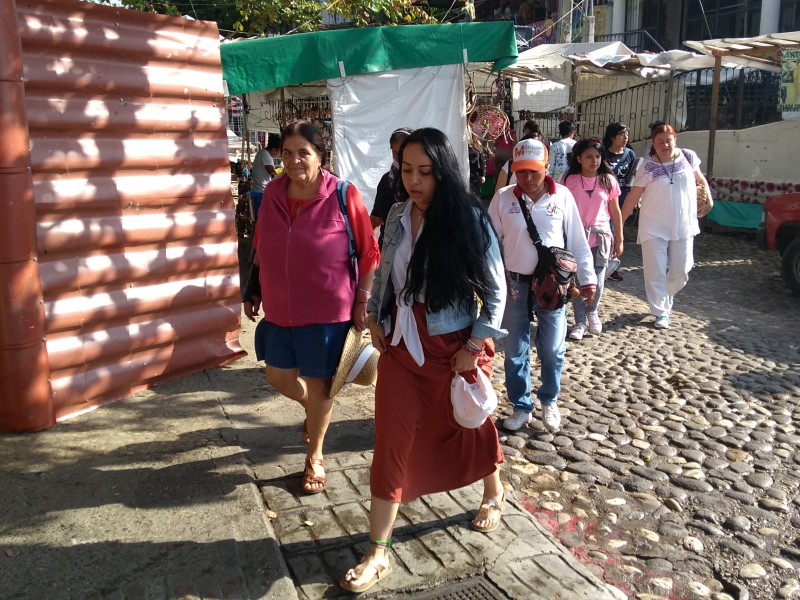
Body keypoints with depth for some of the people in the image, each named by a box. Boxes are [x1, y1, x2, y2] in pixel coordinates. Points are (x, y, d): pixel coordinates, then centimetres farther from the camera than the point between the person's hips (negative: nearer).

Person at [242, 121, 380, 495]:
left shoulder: (343, 196, -15)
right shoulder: (272, 194, -1)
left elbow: (369, 254, -9)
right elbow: (261, 249, 12)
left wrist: (362, 302, -9)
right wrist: (254, 290, 13)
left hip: (327, 311, -5)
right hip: (279, 309, 5)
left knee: (318, 384, 9)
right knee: (278, 377, 15)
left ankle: (314, 459, 31)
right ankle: (314, 409, 49)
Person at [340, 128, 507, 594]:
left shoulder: (470, 220, -15)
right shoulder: (397, 217, -2)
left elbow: (496, 290, -10)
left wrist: (475, 346, -12)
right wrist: (375, 318, 6)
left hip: (453, 347, -3)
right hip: (401, 344, 3)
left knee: (468, 426, 18)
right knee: (392, 442, 2)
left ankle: (495, 494, 50)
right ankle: (379, 553, 13)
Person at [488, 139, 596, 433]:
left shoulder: (563, 196, -4)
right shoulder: (502, 198, -5)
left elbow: (577, 241, 2)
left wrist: (587, 278, 3)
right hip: (514, 284, 0)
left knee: (552, 349, 10)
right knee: (515, 350, 9)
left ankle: (549, 402, 32)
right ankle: (521, 406, 26)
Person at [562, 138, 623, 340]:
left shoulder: (608, 180, 0)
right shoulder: (570, 180, -3)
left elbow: (615, 212, 6)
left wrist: (619, 240, 6)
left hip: (600, 236, 1)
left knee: (597, 281, 4)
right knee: (577, 280, 2)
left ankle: (592, 312, 33)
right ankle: (580, 322, 16)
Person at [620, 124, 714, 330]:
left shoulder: (688, 157, -2)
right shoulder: (648, 167, -10)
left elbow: (700, 179, 15)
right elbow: (633, 197, -8)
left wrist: (709, 200, 6)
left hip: (683, 226, 3)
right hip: (654, 228, -2)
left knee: (680, 271, 7)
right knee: (655, 272, 0)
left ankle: (667, 296, 38)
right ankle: (661, 313, 13)